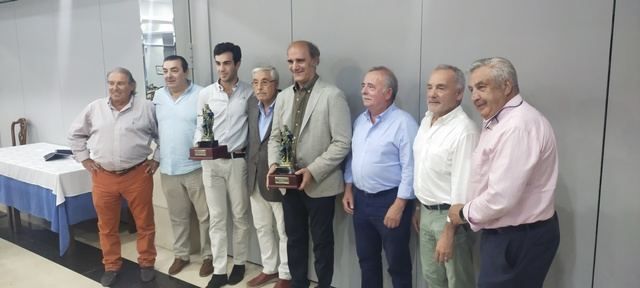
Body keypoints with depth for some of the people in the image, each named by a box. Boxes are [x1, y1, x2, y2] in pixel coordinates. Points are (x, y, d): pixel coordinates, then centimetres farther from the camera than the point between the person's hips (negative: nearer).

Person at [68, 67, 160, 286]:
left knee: (144, 223, 8)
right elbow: (75, 134, 16)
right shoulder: (94, 108, 4)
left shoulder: (146, 108, -3)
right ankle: (111, 266, 30)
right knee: (107, 226, 13)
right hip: (103, 177, 2)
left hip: (137, 175, -2)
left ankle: (146, 263, 26)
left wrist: (156, 159, 1)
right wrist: (84, 159, 10)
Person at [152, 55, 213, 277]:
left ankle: (208, 256, 21)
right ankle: (181, 255, 32)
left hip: (197, 168, -4)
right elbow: (154, 128, 16)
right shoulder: (158, 96, 7)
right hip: (168, 169, 5)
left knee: (205, 215, 5)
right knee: (178, 216, 17)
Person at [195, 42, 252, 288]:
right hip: (211, 162, 1)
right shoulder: (205, 94, 3)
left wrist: (248, 151, -8)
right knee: (216, 217, 6)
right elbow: (200, 127, 5)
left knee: (240, 215, 10)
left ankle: (239, 263, 27)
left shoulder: (249, 93, -2)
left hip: (238, 161, -1)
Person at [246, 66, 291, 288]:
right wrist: (250, 166, 6)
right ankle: (269, 269, 36)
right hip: (255, 177, 7)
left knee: (284, 231, 8)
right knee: (262, 228, 19)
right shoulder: (251, 103, 6)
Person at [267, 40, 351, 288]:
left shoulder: (332, 95, -10)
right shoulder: (283, 96, 8)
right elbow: (275, 136, 12)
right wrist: (274, 164, -6)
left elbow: (342, 143, -14)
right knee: (294, 238, 18)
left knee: (321, 241, 10)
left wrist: (313, 171, -20)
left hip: (320, 184, -5)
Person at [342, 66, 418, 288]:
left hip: (390, 200, -7)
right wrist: (348, 189, 10)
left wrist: (399, 205, -19)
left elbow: (410, 168, -19)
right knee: (367, 259, 19)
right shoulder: (360, 120, 8)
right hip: (361, 198, 7)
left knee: (397, 263, 8)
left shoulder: (403, 122, -16)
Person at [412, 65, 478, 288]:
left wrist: (449, 233, -22)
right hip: (427, 212, 8)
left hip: (449, 216, -8)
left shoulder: (464, 130, -22)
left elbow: (462, 187, -23)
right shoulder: (426, 120, 6)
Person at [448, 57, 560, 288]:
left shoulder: (518, 126, -24)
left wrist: (464, 213, -12)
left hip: (520, 239, -10)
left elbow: (502, 197, -28)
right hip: (506, 233, 10)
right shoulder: (499, 122, 12)